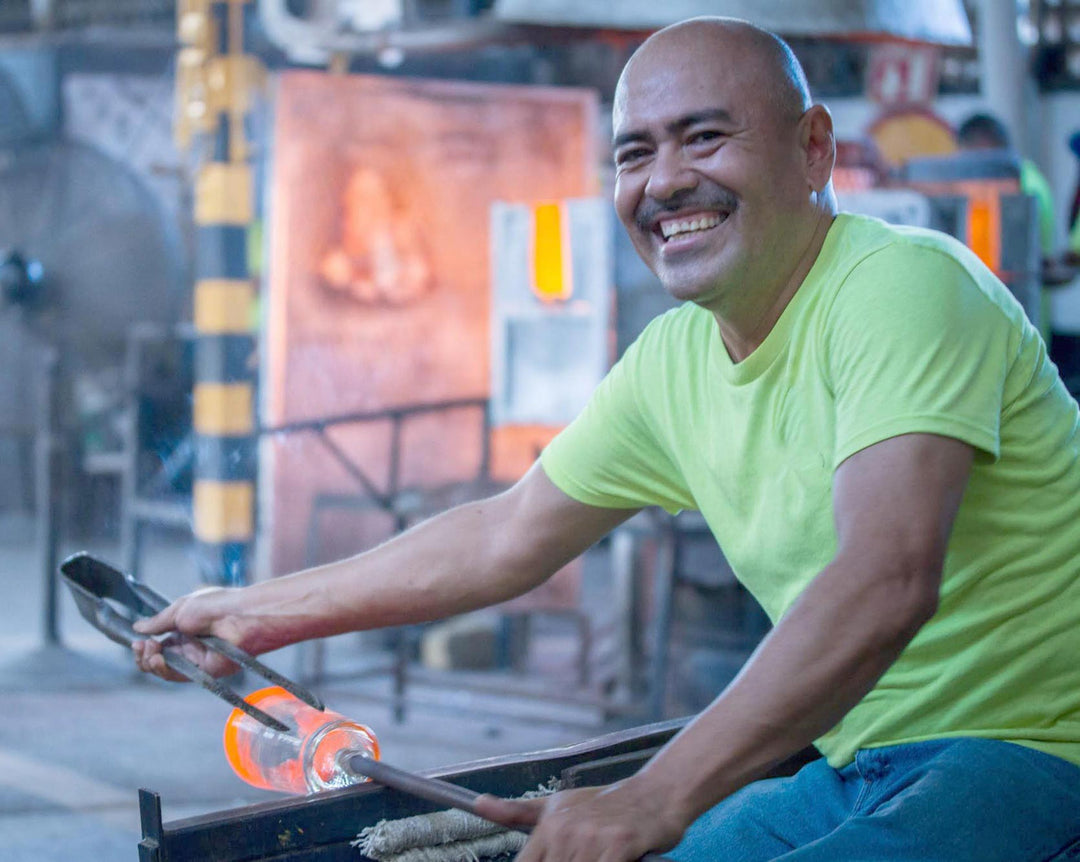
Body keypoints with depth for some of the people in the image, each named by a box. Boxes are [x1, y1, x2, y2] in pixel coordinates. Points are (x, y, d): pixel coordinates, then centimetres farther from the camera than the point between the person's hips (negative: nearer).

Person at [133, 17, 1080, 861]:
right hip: (858, 769, 8)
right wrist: (260, 613, 20)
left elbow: (887, 582, -31)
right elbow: (504, 538, 20)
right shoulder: (674, 364, 7)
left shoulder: (904, 285, -18)